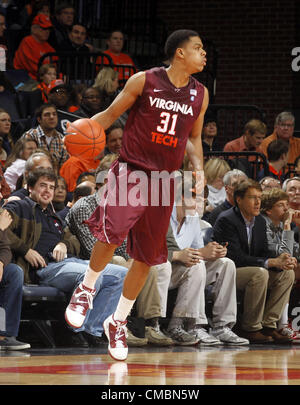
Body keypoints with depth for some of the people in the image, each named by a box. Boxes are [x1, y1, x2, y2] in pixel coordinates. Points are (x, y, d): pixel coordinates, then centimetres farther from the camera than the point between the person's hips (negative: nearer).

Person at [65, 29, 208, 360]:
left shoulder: (200, 94, 7)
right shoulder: (144, 81, -6)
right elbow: (110, 114, 1)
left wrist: (198, 169, 1)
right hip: (131, 170, -5)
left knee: (147, 256, 6)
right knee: (113, 231, -28)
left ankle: (118, 322, 23)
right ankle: (86, 290, -1)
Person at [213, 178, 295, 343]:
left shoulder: (260, 221, 10)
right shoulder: (226, 220, -16)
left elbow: (264, 253, 8)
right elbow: (236, 257, -25)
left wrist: (281, 261, -17)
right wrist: (272, 262, -29)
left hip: (250, 270, 8)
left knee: (287, 274, -8)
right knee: (260, 274, -33)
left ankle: (268, 325, -10)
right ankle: (250, 329, -24)